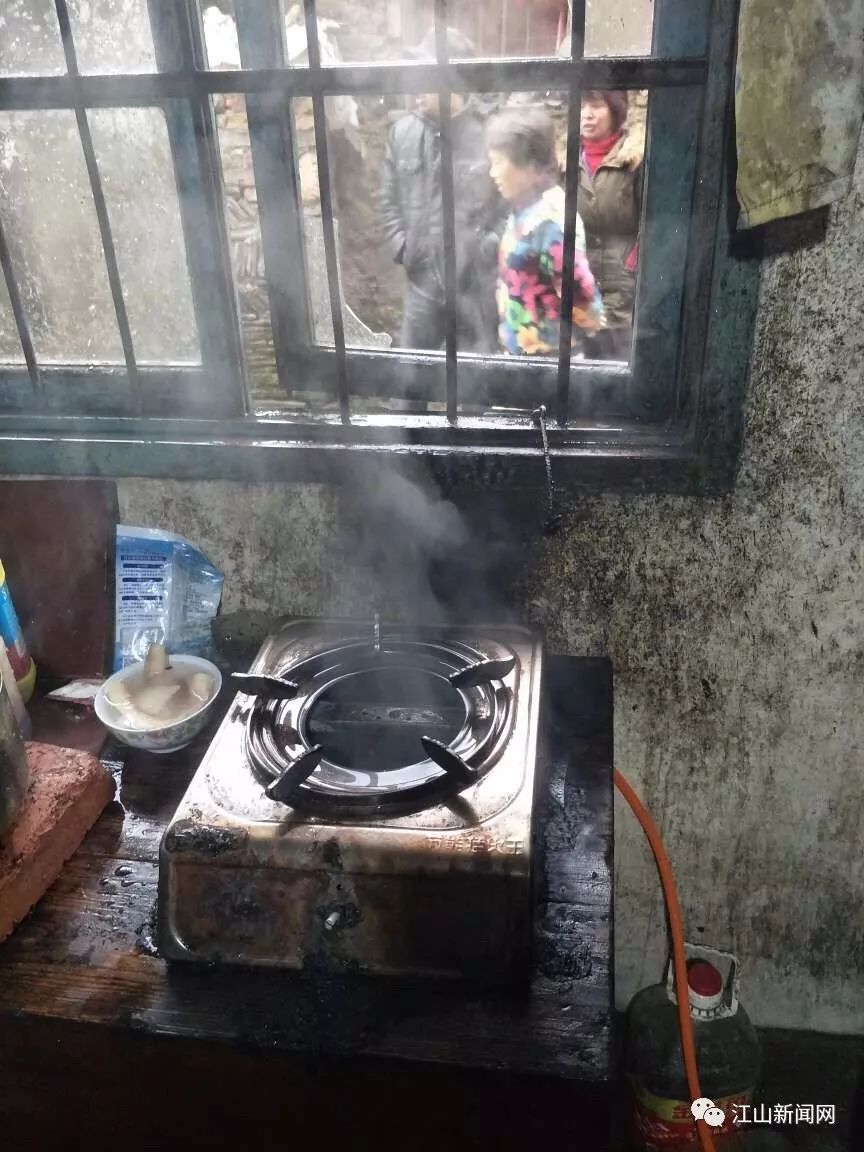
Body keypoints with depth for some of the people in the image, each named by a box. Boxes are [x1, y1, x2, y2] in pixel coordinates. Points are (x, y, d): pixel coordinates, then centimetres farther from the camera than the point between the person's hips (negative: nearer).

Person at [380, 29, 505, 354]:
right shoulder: (402, 132, 5)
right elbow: (389, 199, 13)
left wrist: (487, 249, -14)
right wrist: (401, 247, 3)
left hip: (477, 280, -4)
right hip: (422, 277, 5)